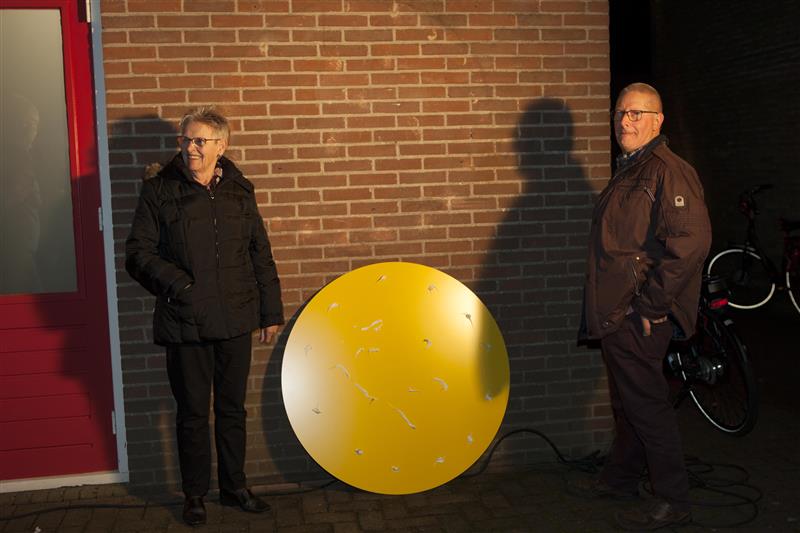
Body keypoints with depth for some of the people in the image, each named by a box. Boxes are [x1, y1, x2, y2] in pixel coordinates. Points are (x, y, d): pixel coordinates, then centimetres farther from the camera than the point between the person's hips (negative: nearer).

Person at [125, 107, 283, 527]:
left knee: (232, 408, 14)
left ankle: (234, 487, 29)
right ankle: (195, 495, 25)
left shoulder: (239, 191, 6)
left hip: (236, 320, 3)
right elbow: (138, 255, -1)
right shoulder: (159, 191, -2)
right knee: (192, 412, 8)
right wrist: (177, 284, -14)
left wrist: (270, 311, 10)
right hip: (185, 323, -2)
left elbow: (261, 255, 11)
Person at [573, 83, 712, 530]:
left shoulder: (669, 171, -15)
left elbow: (691, 242, -25)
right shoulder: (629, 171, 17)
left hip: (640, 320, -10)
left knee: (648, 405, -2)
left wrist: (651, 305, -22)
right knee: (626, 402, 20)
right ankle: (620, 478, 35)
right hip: (616, 316, 10)